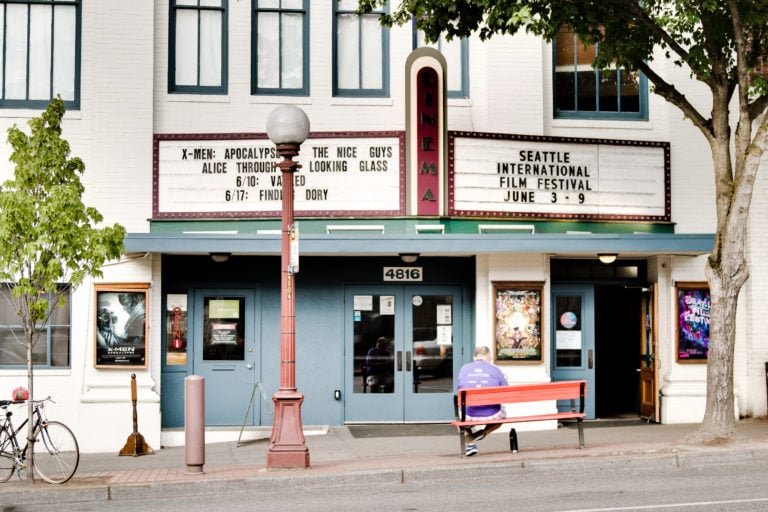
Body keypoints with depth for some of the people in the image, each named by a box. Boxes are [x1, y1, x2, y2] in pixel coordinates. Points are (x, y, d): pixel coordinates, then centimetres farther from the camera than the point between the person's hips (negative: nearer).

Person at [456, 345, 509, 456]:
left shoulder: (464, 369, 3)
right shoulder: (495, 370, -1)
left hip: (469, 416, 1)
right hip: (491, 415, -1)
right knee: (501, 412, 34)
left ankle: (470, 444, 20)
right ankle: (484, 432, 8)